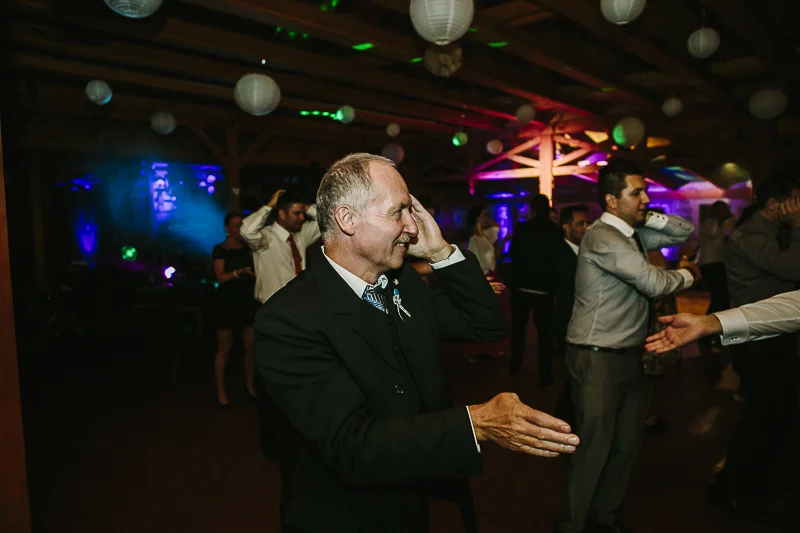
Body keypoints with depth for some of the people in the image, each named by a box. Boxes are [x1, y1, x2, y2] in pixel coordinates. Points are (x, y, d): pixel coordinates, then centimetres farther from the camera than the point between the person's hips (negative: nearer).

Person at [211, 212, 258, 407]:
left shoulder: (248, 246, 10)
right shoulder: (220, 249, -3)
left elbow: (255, 269, 14)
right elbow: (220, 277, -12)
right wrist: (240, 271, -26)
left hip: (247, 300, 4)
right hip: (227, 301, -4)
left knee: (251, 344, 2)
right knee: (224, 348, 0)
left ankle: (250, 384, 17)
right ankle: (220, 390, 11)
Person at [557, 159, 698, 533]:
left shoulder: (632, 233, 10)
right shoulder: (602, 238, -18)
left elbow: (685, 232, 18)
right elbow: (654, 283, -20)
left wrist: (648, 217, 1)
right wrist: (689, 275, 0)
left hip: (629, 355, 9)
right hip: (597, 359, -9)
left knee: (627, 442, 18)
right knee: (594, 446, -2)